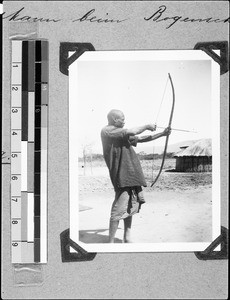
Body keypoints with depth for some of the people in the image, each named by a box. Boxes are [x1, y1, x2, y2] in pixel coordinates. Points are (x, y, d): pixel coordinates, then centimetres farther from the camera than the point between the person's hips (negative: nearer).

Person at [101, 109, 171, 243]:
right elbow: (132, 132, -16)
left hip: (131, 175, 10)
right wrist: (147, 126, -1)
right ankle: (111, 242, -2)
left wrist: (162, 134, 18)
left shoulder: (122, 134, 20)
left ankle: (127, 238, 22)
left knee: (130, 206, 13)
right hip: (122, 175, -10)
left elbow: (141, 139, 22)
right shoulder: (107, 131, -7)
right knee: (119, 209, -9)